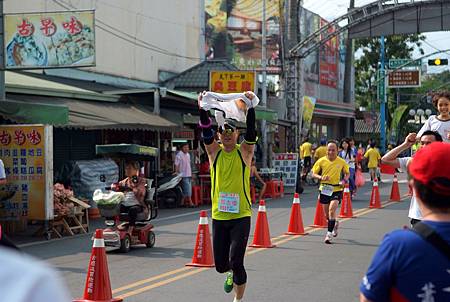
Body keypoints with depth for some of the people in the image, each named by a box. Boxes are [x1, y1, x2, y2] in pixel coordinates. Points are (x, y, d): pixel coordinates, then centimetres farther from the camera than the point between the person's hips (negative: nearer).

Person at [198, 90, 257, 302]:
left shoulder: (244, 151, 1)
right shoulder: (214, 152, 4)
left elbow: (251, 131, -15)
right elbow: (206, 133, -11)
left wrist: (250, 107, -25)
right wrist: (203, 110, -24)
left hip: (241, 216, -2)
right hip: (219, 216, 2)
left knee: (236, 261, -12)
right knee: (220, 265, 6)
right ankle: (232, 273, 43)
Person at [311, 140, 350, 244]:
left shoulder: (341, 162, -3)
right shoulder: (321, 161, -4)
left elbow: (347, 173, 12)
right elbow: (313, 173, 2)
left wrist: (344, 180, -8)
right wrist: (321, 177, -17)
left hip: (336, 190, -2)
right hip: (324, 189, 2)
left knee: (332, 210, -21)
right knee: (327, 214, 14)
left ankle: (329, 234, -13)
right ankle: (335, 223, 48)